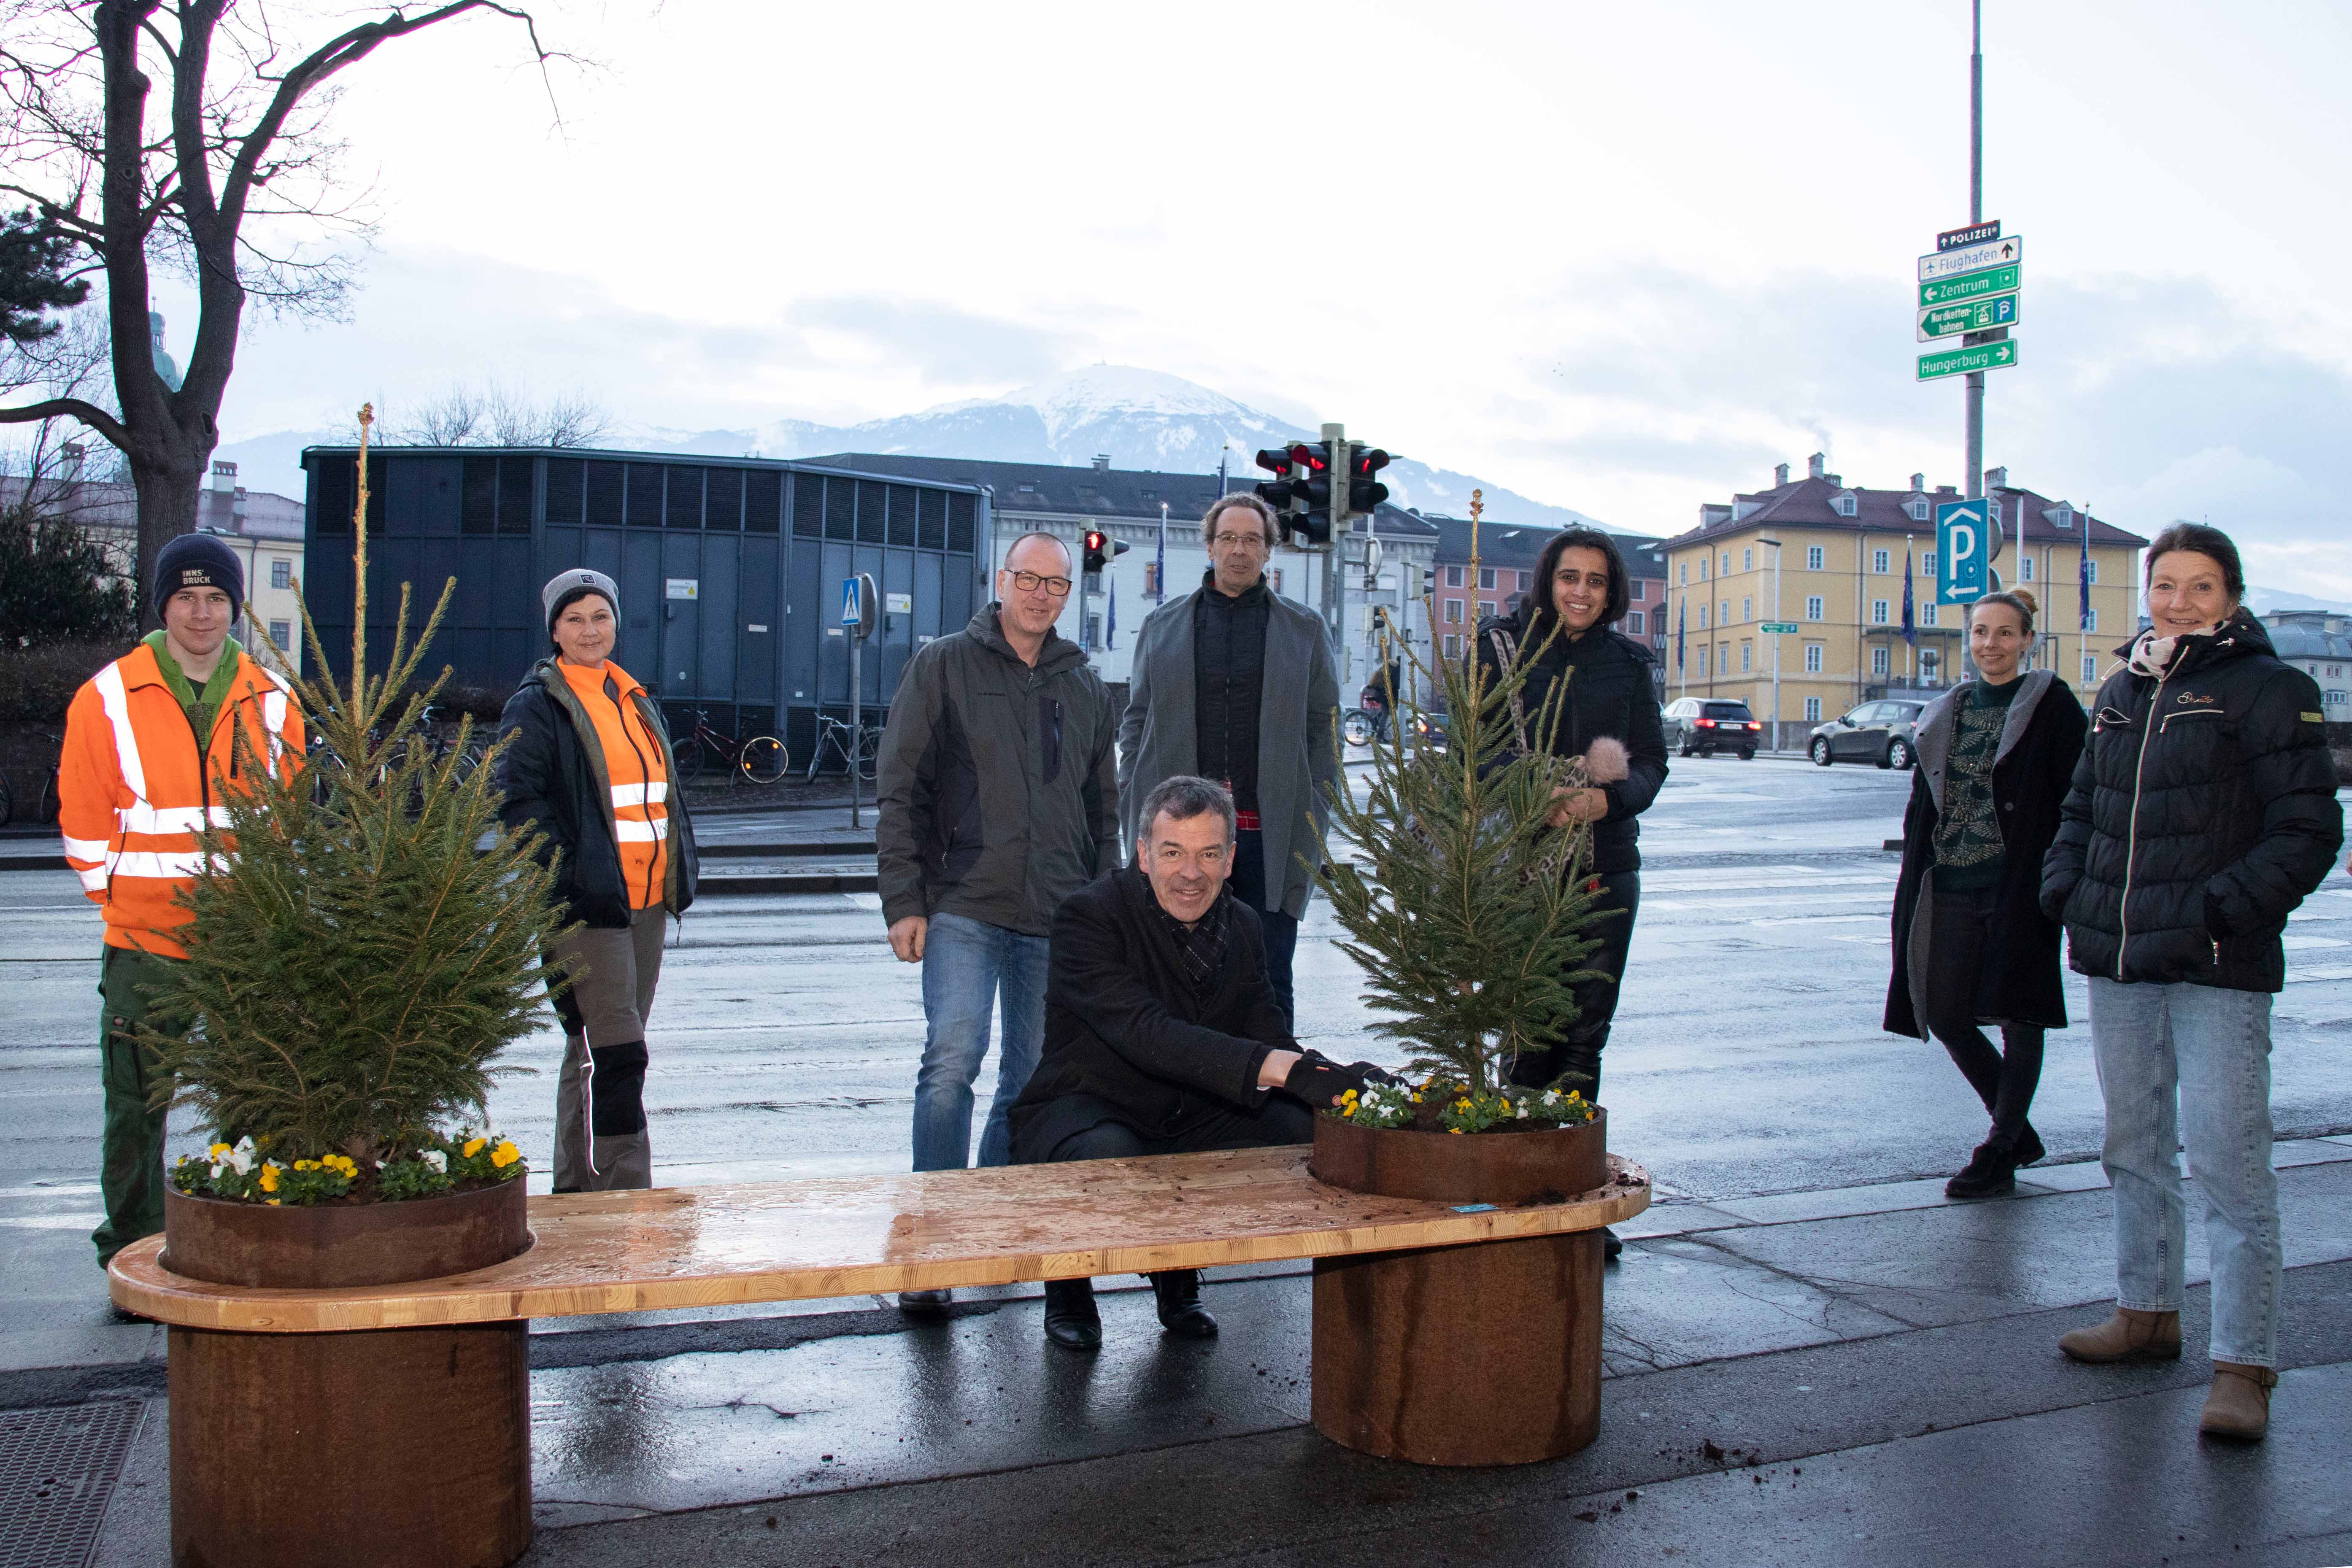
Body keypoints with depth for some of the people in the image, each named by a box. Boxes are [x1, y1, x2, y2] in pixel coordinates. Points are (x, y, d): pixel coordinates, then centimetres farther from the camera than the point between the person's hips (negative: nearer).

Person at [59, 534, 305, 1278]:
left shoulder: (272, 700, 4)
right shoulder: (109, 699, -2)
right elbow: (83, 818, 2)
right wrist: (120, 895, 0)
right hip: (145, 943, -1)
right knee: (136, 1105, 6)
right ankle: (131, 1257, 19)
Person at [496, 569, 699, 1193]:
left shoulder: (637, 702, 18)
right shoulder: (536, 706, -4)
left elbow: (666, 794, 24)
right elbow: (519, 801, -12)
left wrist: (682, 870, 11)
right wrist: (570, 877, -19)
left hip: (646, 902, 7)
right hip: (586, 906, -7)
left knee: (595, 1054, 14)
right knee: (618, 1055, -12)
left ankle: (576, 1190, 23)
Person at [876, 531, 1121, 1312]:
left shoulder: (1084, 686, 14)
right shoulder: (944, 667, 2)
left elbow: (1102, 809, 20)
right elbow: (900, 793, -1)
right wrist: (903, 902, -7)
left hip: (1057, 918, 4)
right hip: (964, 906, -4)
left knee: (1033, 1076, 9)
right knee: (953, 1059, -15)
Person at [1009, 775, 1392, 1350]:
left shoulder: (1241, 925, 2)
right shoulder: (1090, 915, -19)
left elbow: (1270, 1037, -2)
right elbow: (1145, 1034, -33)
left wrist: (1334, 1078, -27)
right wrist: (1285, 1067, -44)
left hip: (1188, 1117, 6)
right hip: (1082, 1108, -6)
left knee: (1303, 1130, -17)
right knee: (1110, 1157, -39)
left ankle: (1179, 1274, 7)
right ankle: (1068, 1283, -3)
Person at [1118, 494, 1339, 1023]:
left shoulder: (1304, 629, 11)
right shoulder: (1163, 626, 13)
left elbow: (1323, 728, 10)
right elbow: (1136, 723, 14)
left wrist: (1313, 819, 0)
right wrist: (1135, 817, 4)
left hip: (1268, 836, -1)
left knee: (1268, 987, 0)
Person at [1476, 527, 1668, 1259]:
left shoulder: (1629, 663, 11)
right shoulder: (1501, 647, 2)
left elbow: (1651, 765, 7)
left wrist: (1603, 798, -14)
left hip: (1607, 864, 3)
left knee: (1586, 1034, 7)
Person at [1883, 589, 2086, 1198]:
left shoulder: (2052, 707, -2)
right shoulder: (1946, 713, 13)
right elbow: (1922, 806, 15)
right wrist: (1914, 890, 10)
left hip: (2020, 888, -5)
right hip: (1950, 891, 6)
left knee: (2017, 1018, 2)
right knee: (1945, 1014, 4)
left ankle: (1998, 1155, 14)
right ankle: (2018, 1132, 25)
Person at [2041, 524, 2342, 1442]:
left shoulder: (2269, 691, -5)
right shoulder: (2121, 693, 14)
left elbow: (2307, 833, -8)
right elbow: (2081, 809, 24)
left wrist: (2216, 911, -18)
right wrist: (2064, 885, 6)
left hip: (2217, 969, -6)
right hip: (2117, 961, 7)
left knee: (2228, 1161, -8)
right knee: (2134, 1149, 16)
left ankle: (2243, 1367, -2)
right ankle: (2147, 1314, 31)